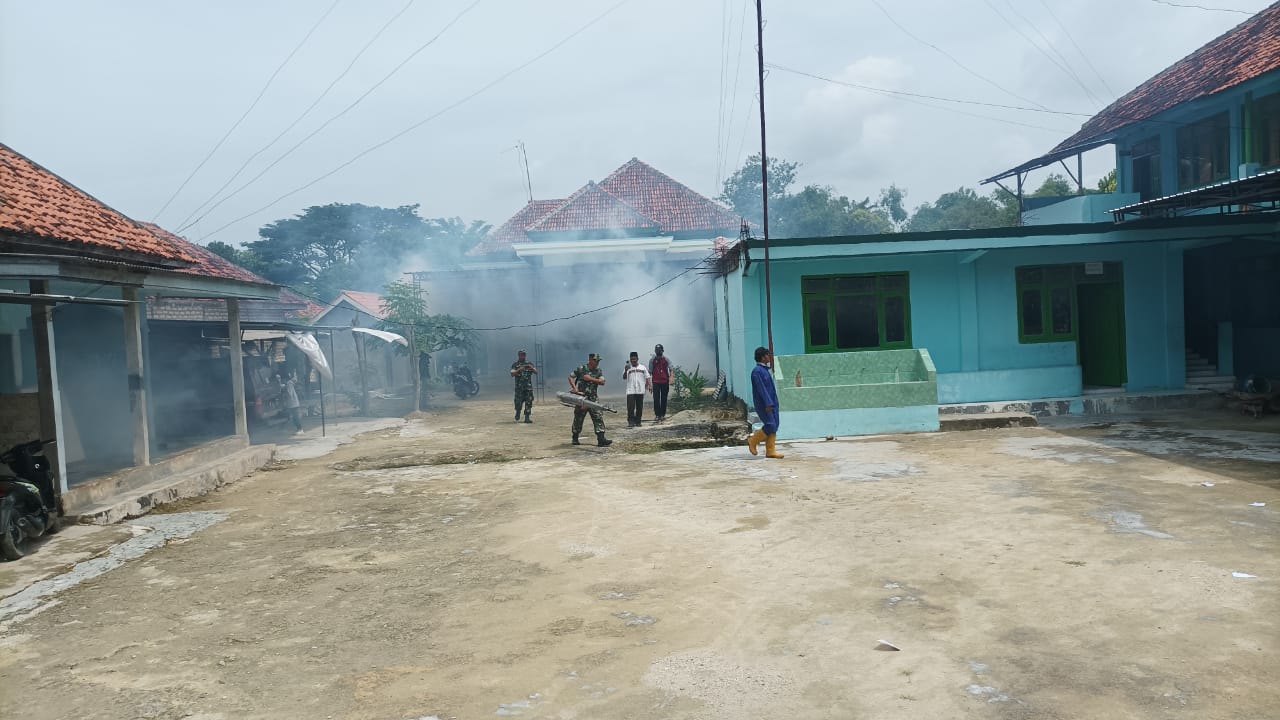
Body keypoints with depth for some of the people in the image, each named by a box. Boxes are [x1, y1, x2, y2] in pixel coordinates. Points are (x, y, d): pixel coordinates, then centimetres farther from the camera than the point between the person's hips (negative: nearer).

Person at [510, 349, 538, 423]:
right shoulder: (515, 365, 4)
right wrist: (519, 370, -23)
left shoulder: (529, 364, 11)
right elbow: (512, 374, -9)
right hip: (519, 387, -2)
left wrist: (532, 368, -15)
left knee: (529, 402, -5)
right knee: (518, 402, -3)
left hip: (528, 386, 2)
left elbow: (536, 372, 5)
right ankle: (517, 417, 21)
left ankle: (527, 418, -2)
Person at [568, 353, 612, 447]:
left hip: (593, 399, 3)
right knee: (578, 419, 7)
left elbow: (602, 382, -8)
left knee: (598, 418, -8)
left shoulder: (599, 371, 7)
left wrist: (590, 379, -16)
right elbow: (570, 377, 3)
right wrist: (574, 388, -10)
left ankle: (601, 439, -10)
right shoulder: (581, 369, -2)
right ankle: (575, 439, 25)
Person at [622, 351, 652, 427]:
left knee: (639, 407, 5)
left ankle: (638, 422, 14)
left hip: (640, 391, 2)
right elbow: (624, 377, -5)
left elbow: (647, 377, 11)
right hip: (630, 391, -2)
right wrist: (626, 371, -23)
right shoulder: (628, 368, 6)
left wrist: (650, 386, -2)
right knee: (630, 407, -10)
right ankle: (630, 422, -8)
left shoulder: (643, 368, 12)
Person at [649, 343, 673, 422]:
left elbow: (671, 369, -4)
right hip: (656, 382, 0)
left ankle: (663, 414, 12)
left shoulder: (666, 359, 2)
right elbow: (650, 371, 9)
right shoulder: (652, 360, 6)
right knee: (656, 399, -7)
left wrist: (671, 377, -21)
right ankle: (657, 415, -5)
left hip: (665, 381, 0)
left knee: (664, 399, 5)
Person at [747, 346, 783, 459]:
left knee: (774, 426, 6)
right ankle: (753, 441, 7)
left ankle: (771, 451, 10)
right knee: (770, 426, -12)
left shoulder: (765, 369, 16)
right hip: (764, 404, -10)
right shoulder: (757, 371, -15)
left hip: (771, 403, 10)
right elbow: (761, 389, -21)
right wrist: (768, 404, -23)